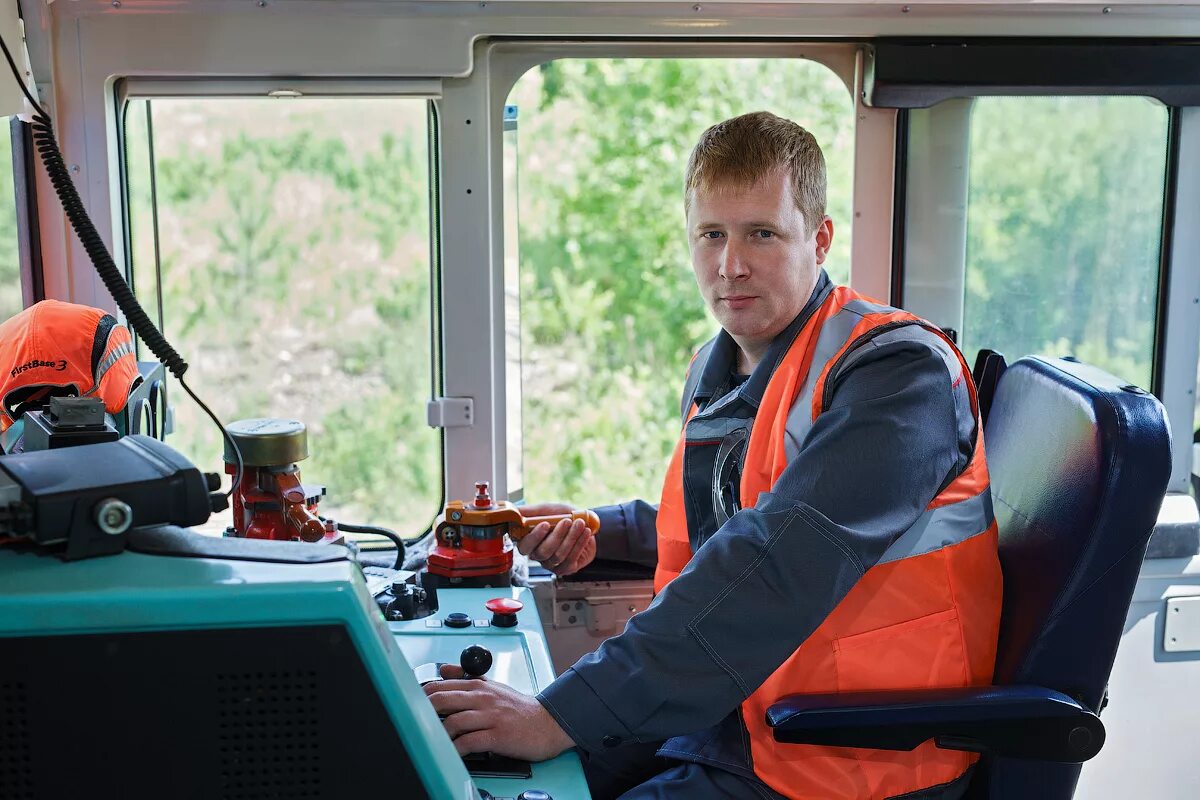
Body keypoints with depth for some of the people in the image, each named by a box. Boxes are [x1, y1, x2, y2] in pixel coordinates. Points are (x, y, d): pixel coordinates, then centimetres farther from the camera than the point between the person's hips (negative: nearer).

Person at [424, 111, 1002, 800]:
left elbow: (774, 567, -30)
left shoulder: (899, 372, -18)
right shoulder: (714, 372, 10)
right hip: (727, 706, 8)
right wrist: (600, 531, 12)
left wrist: (563, 714, -33)